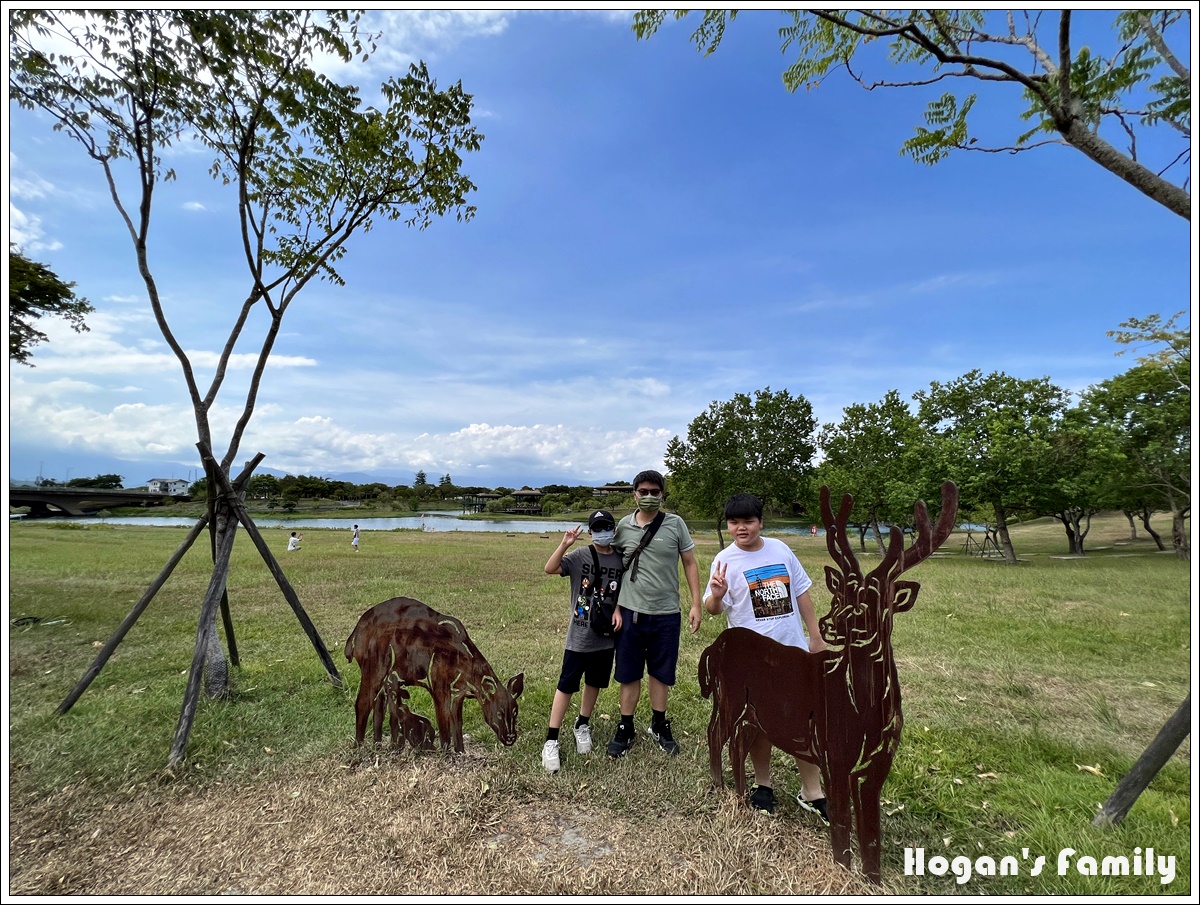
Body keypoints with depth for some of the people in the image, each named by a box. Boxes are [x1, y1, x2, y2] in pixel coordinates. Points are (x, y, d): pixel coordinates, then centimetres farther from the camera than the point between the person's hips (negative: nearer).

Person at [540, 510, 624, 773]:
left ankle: (582, 726, 41)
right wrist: (564, 544, -33)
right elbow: (549, 569, -21)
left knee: (594, 683, 18)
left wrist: (618, 609, -9)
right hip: (579, 635, -3)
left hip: (605, 635, 3)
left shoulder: (620, 559, -1)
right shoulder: (579, 556, -10)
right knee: (566, 686, 2)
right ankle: (551, 741, 13)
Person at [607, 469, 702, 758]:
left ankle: (659, 726, 34)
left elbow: (690, 564, 1)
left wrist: (696, 604, -3)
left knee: (661, 672, 14)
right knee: (629, 674, 11)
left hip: (666, 614, 0)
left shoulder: (675, 523, -4)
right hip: (631, 612, 1)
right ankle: (626, 729, 28)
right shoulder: (623, 526, -1)